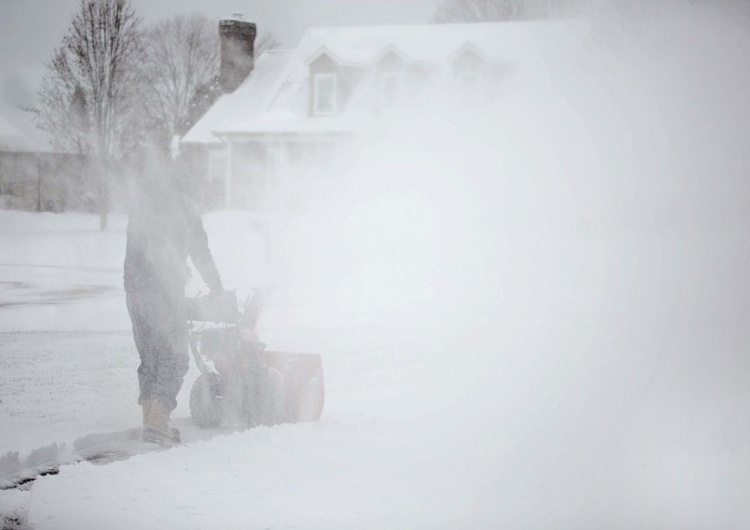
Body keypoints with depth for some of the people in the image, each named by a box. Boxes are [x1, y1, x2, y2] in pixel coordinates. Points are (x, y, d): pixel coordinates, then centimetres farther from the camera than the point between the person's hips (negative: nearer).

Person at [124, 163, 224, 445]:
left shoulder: (140, 205, 17)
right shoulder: (184, 205, 0)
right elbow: (200, 253, 2)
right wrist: (218, 288, 12)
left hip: (135, 291, 6)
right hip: (165, 292, -6)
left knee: (149, 358, 14)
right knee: (174, 358, -3)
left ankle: (151, 420, 14)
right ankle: (157, 421, -15)